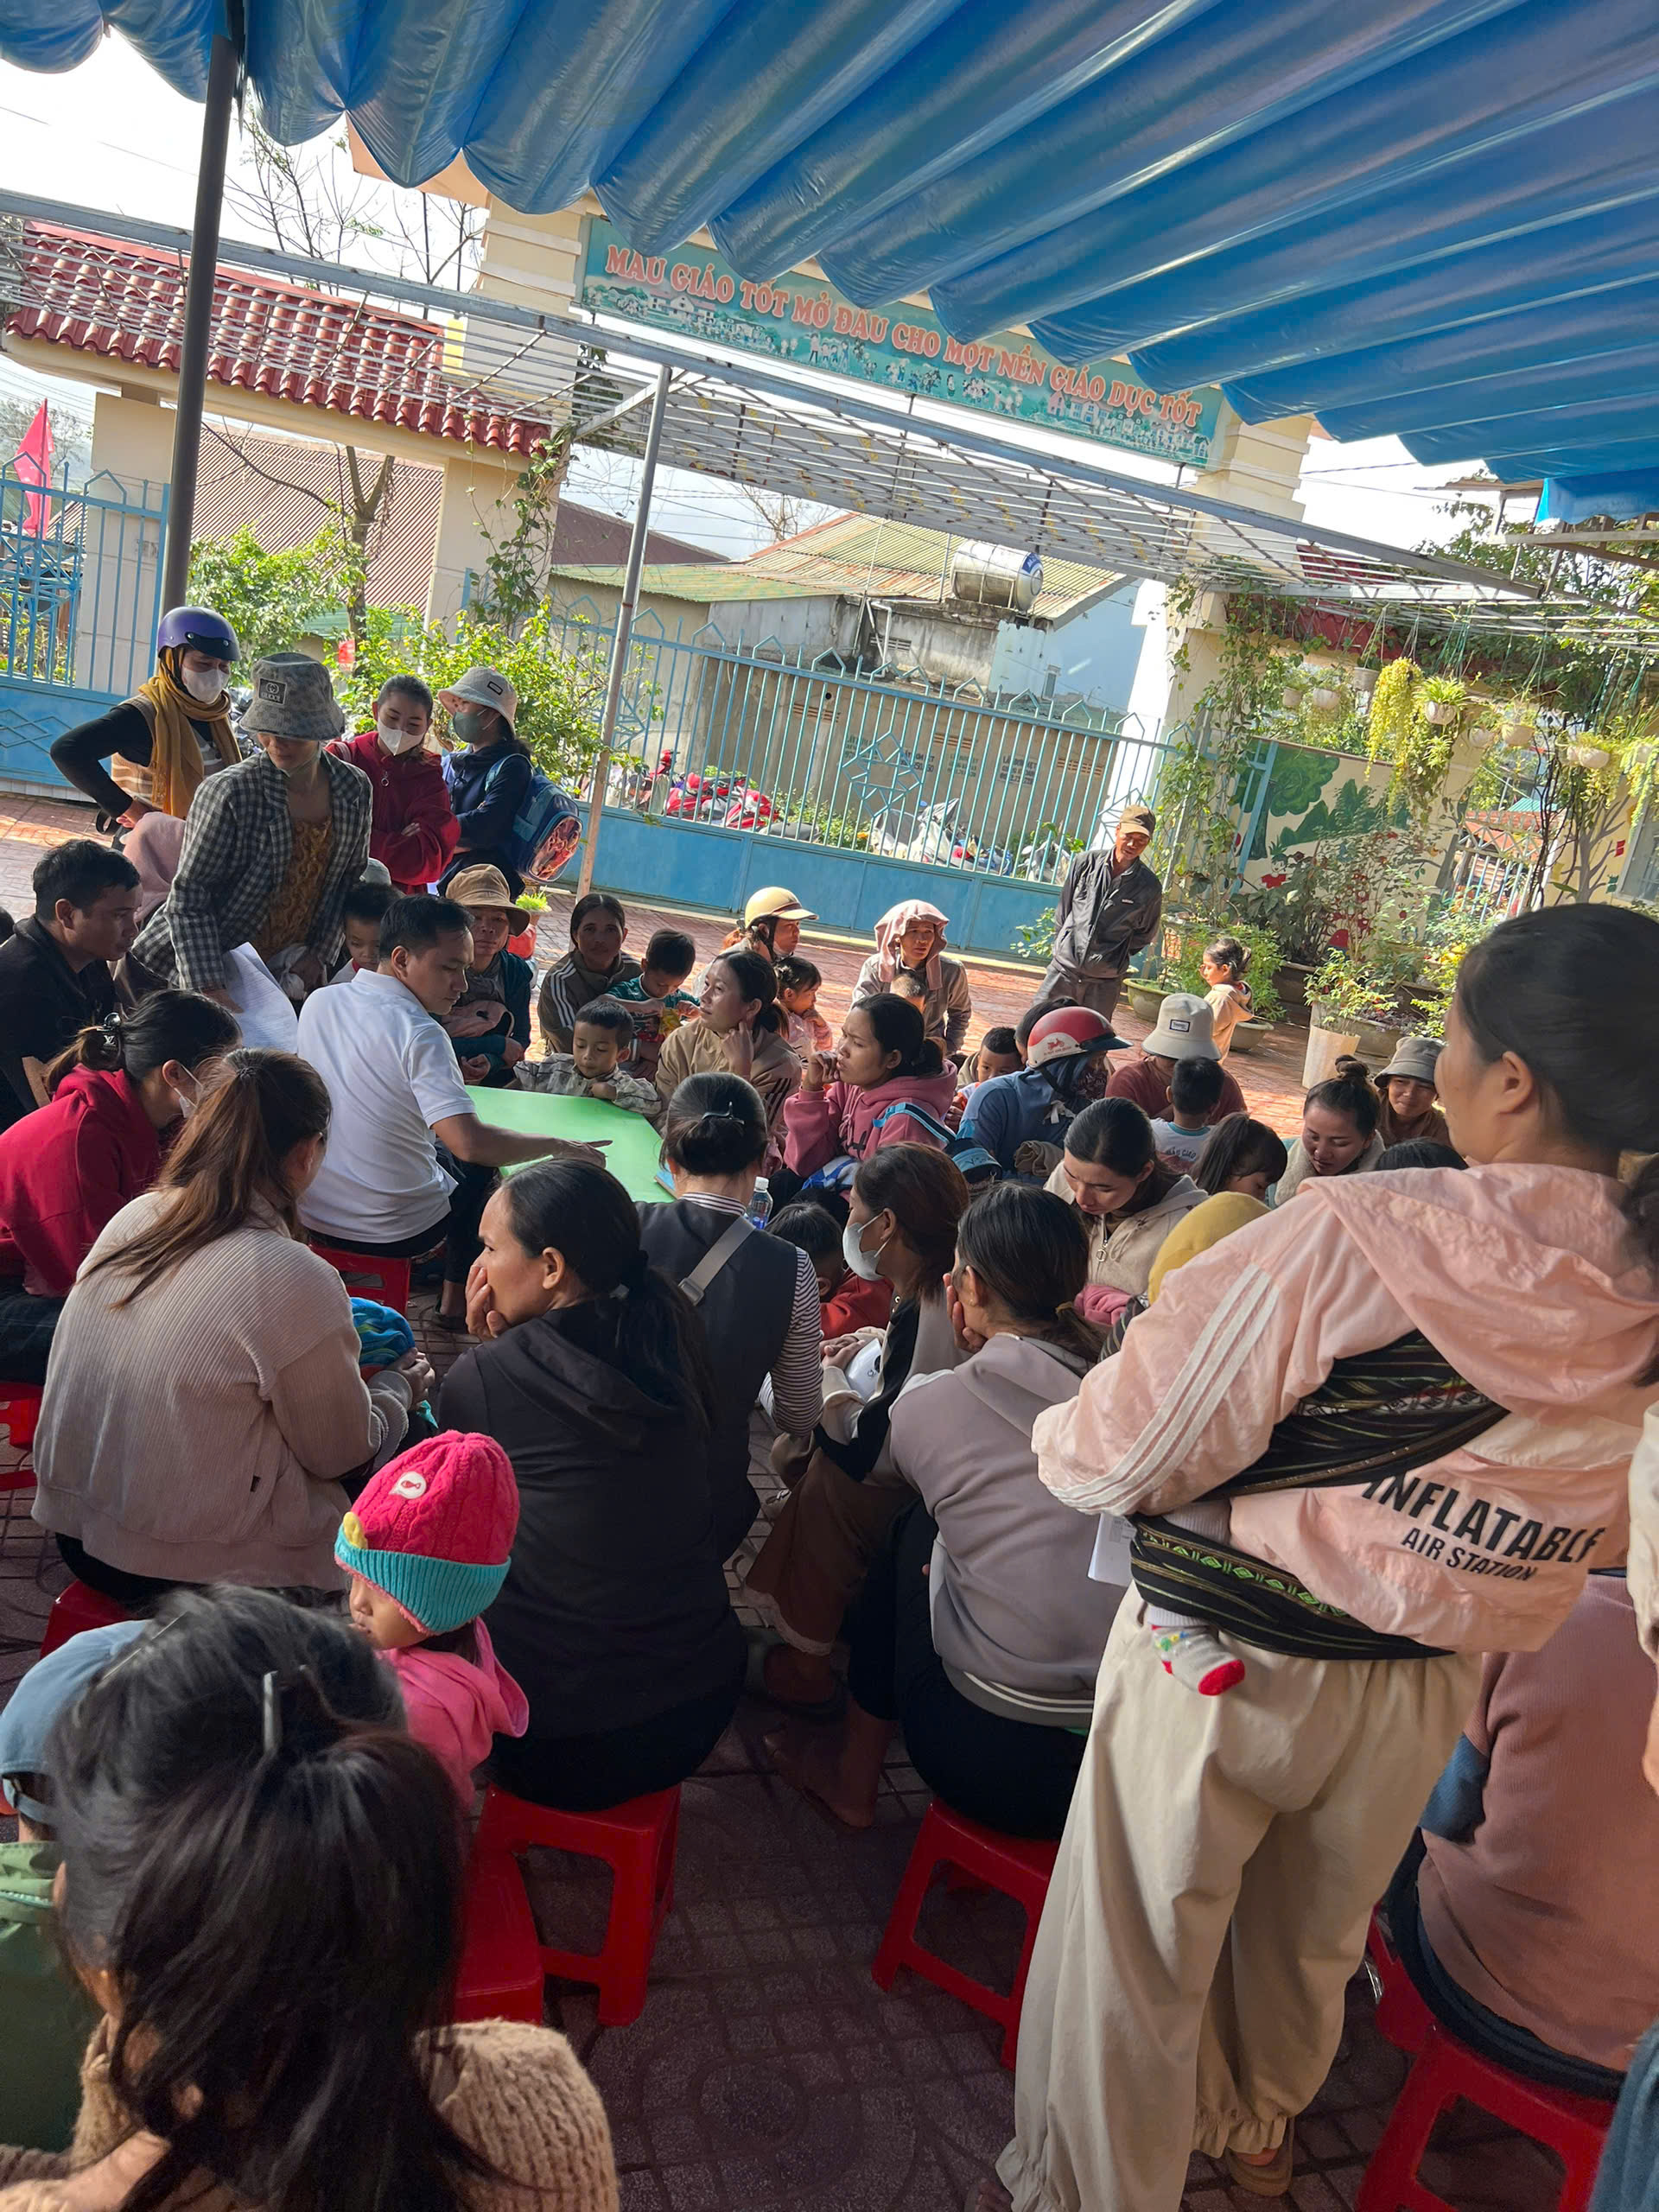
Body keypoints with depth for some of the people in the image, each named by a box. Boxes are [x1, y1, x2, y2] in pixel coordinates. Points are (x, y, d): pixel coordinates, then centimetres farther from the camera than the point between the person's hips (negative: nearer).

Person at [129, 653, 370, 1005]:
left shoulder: (354, 789, -4)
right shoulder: (230, 792, -19)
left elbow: (349, 880, 10)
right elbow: (188, 897, -19)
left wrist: (320, 953, 0)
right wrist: (211, 990, -29)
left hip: (279, 972, 4)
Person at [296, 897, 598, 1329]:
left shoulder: (318, 1002, -2)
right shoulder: (421, 1034, -24)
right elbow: (470, 1142, -33)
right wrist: (556, 1146, -20)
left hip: (309, 1212, 6)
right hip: (391, 1234, -6)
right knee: (477, 1164, 23)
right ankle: (457, 1301, 33)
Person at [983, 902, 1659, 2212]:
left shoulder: (1354, 1238, -28)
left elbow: (1108, 1460, -23)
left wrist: (1060, 1427, 0)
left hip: (1223, 1661, -5)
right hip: (1428, 1687, 6)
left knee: (1140, 1957, 18)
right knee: (1314, 1939, 31)